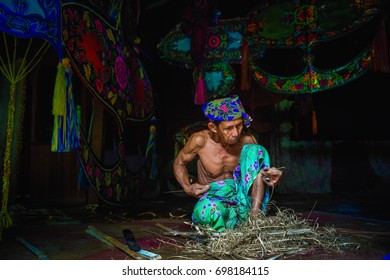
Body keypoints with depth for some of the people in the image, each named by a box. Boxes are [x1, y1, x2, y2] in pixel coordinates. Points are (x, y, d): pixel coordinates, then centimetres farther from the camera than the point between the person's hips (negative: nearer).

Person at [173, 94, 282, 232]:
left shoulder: (246, 139, -10)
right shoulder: (200, 140, -14)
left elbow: (260, 165, 3)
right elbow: (179, 163, 3)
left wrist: (272, 178, -21)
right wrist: (187, 187, -14)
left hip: (241, 193, 3)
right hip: (212, 196, -2)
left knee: (254, 149, -18)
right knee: (206, 210, -41)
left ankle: (255, 214, -24)